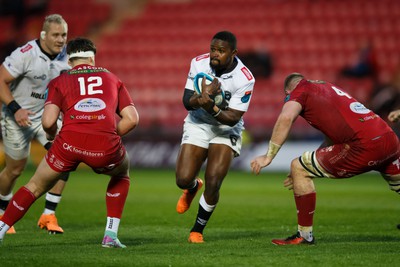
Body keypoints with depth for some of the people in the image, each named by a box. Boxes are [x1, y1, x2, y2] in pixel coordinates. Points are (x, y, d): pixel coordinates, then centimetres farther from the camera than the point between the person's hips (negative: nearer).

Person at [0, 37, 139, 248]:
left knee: (36, 186, 23)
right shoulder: (111, 78, 25)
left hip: (69, 142, 0)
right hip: (105, 147, 1)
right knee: (122, 174, 34)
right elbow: (132, 118, 16)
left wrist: (52, 135, 25)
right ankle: (111, 235, 24)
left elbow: (48, 121, 4)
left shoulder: (59, 81, 19)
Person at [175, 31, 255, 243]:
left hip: (226, 130, -2)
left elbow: (233, 118, -21)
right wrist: (202, 97, -34)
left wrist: (211, 107, -38)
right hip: (198, 125, 2)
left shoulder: (244, 79, -22)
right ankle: (193, 187, 31)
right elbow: (187, 102, -12)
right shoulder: (199, 64, -13)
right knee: (183, 179, -10)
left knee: (213, 183, -15)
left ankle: (198, 230, 8)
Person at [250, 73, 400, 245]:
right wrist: (303, 173, 36)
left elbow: (286, 118, -13)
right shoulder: (329, 87, 32)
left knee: (298, 168, 2)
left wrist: (268, 156, -10)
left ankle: (305, 235, 7)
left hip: (365, 147, -8)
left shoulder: (300, 90, 9)